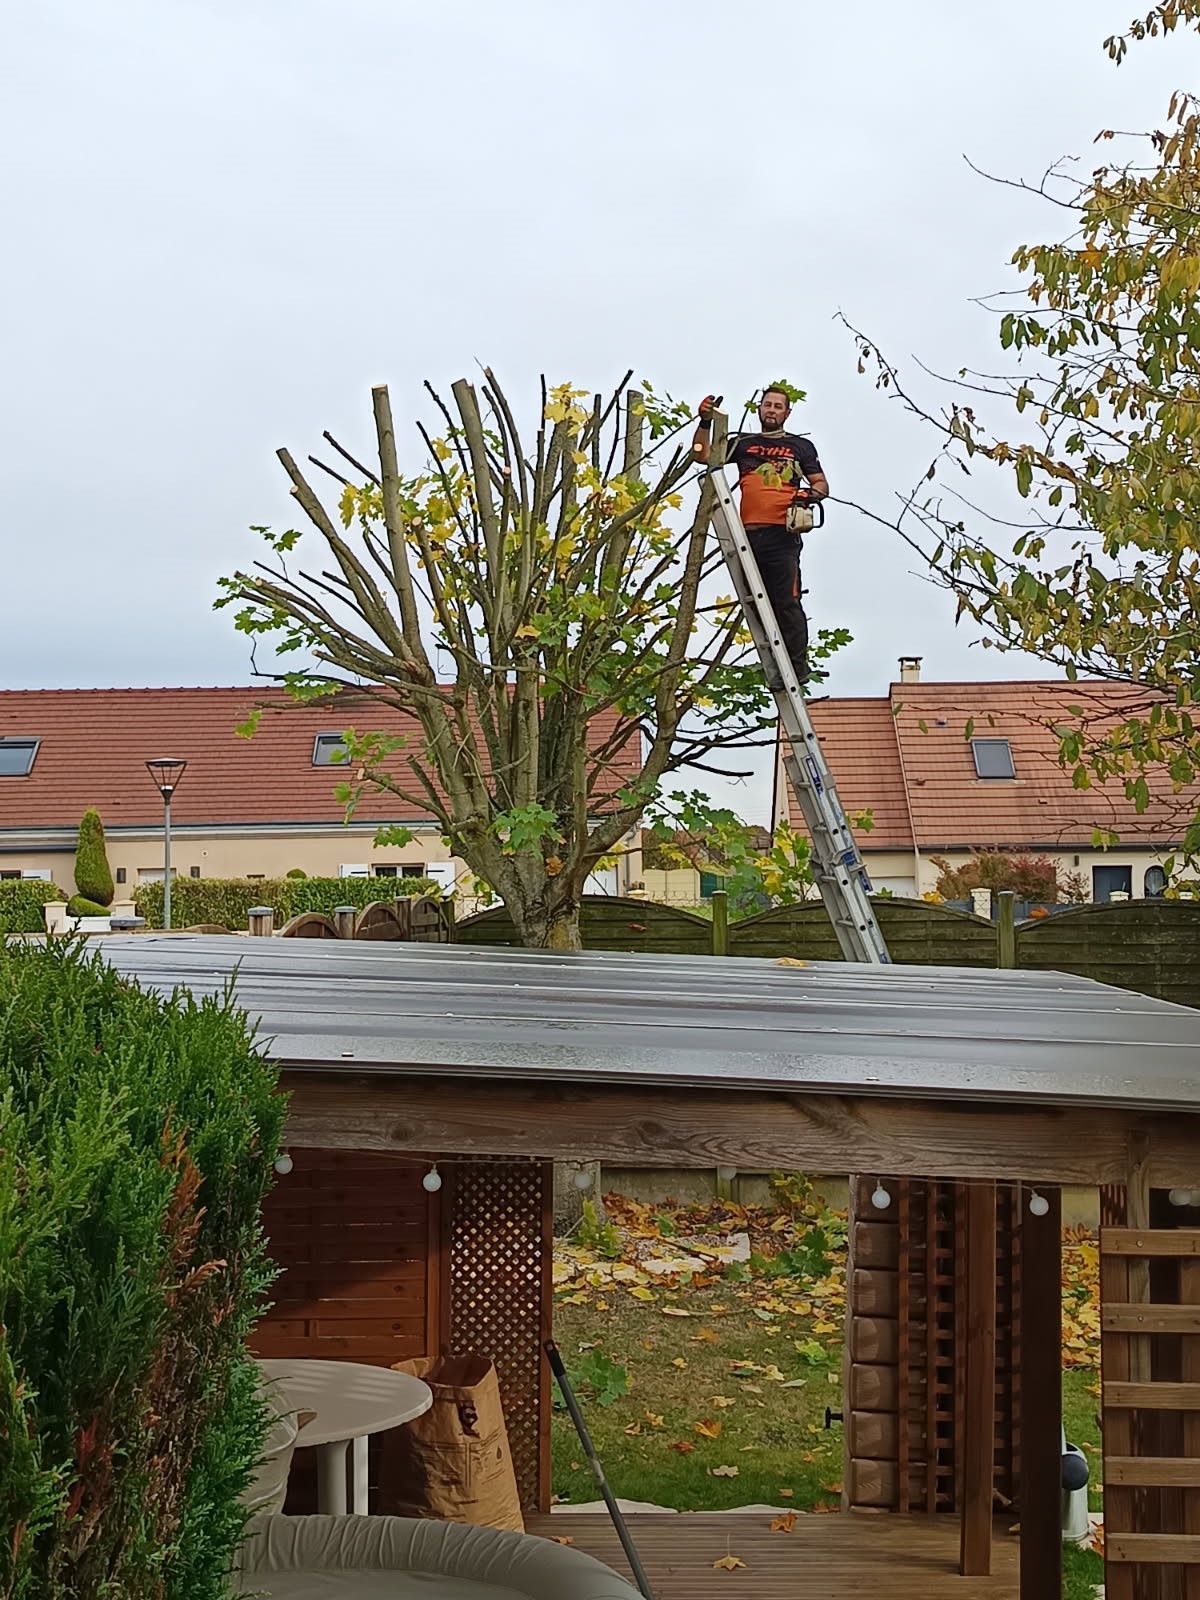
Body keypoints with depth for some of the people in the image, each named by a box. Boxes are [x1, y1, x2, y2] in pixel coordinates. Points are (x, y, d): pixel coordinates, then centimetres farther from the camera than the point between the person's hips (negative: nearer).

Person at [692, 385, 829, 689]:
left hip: (782, 535, -4)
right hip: (749, 534, 4)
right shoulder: (742, 443, 20)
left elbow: (821, 484, 13)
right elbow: (703, 456, 13)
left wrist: (811, 493, -10)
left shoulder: (801, 446, 15)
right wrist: (705, 422, 0)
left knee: (787, 602, -11)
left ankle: (797, 666, -9)